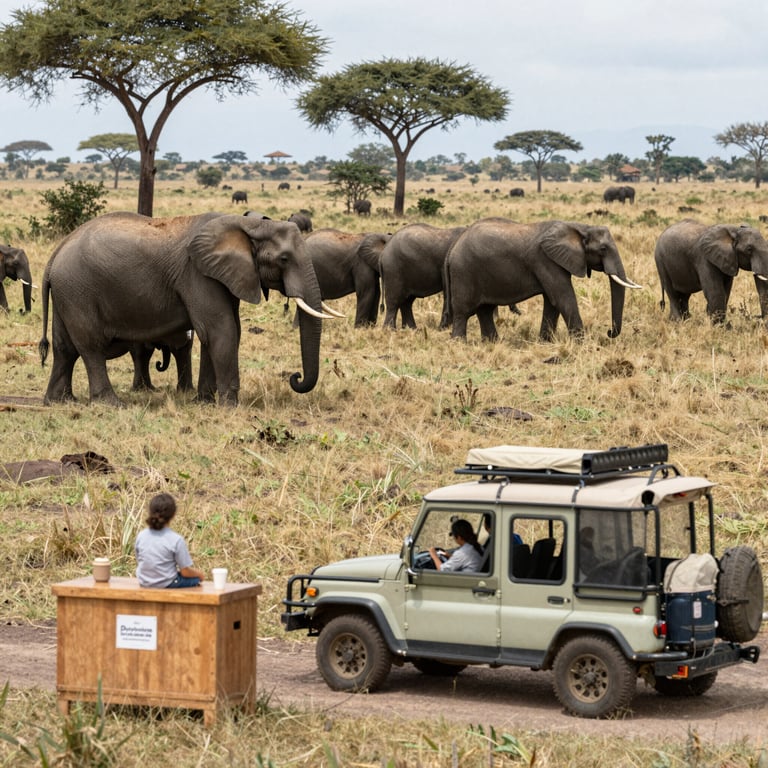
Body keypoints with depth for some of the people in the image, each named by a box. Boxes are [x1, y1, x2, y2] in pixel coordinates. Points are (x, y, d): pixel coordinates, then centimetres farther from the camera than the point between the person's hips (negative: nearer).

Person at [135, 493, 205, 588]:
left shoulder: (141, 536, -6)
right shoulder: (176, 540, -20)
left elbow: (140, 562, 7)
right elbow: (185, 572, -14)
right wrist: (199, 573, 8)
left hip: (144, 584, 6)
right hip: (166, 585, -6)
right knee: (195, 578, 22)